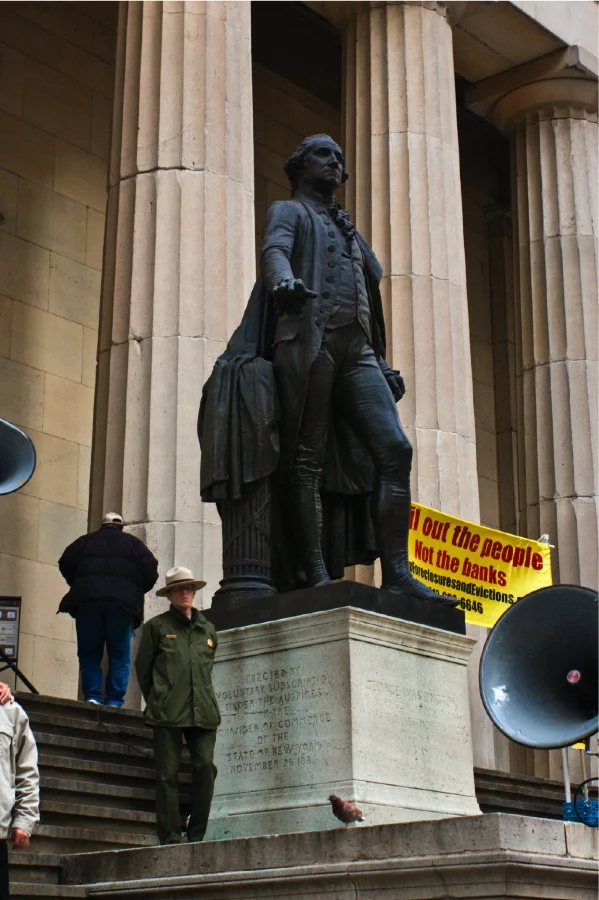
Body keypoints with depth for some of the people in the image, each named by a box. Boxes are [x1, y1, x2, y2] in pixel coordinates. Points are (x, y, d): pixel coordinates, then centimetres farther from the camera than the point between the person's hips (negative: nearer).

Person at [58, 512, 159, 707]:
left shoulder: (85, 541, 18)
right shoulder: (133, 543, 16)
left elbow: (66, 564, 6)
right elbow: (150, 570, 4)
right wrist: (136, 592, 17)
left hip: (87, 601, 1)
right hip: (122, 603, -1)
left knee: (89, 654, 6)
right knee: (120, 656, 3)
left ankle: (92, 696, -6)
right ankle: (114, 700, -6)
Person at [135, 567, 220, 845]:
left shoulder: (207, 629, 19)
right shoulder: (156, 626, 8)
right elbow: (142, 668, 11)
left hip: (202, 713, 3)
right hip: (167, 714, -3)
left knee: (206, 766, -10)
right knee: (167, 774, -4)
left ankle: (197, 834, 1)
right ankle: (169, 838, 1)